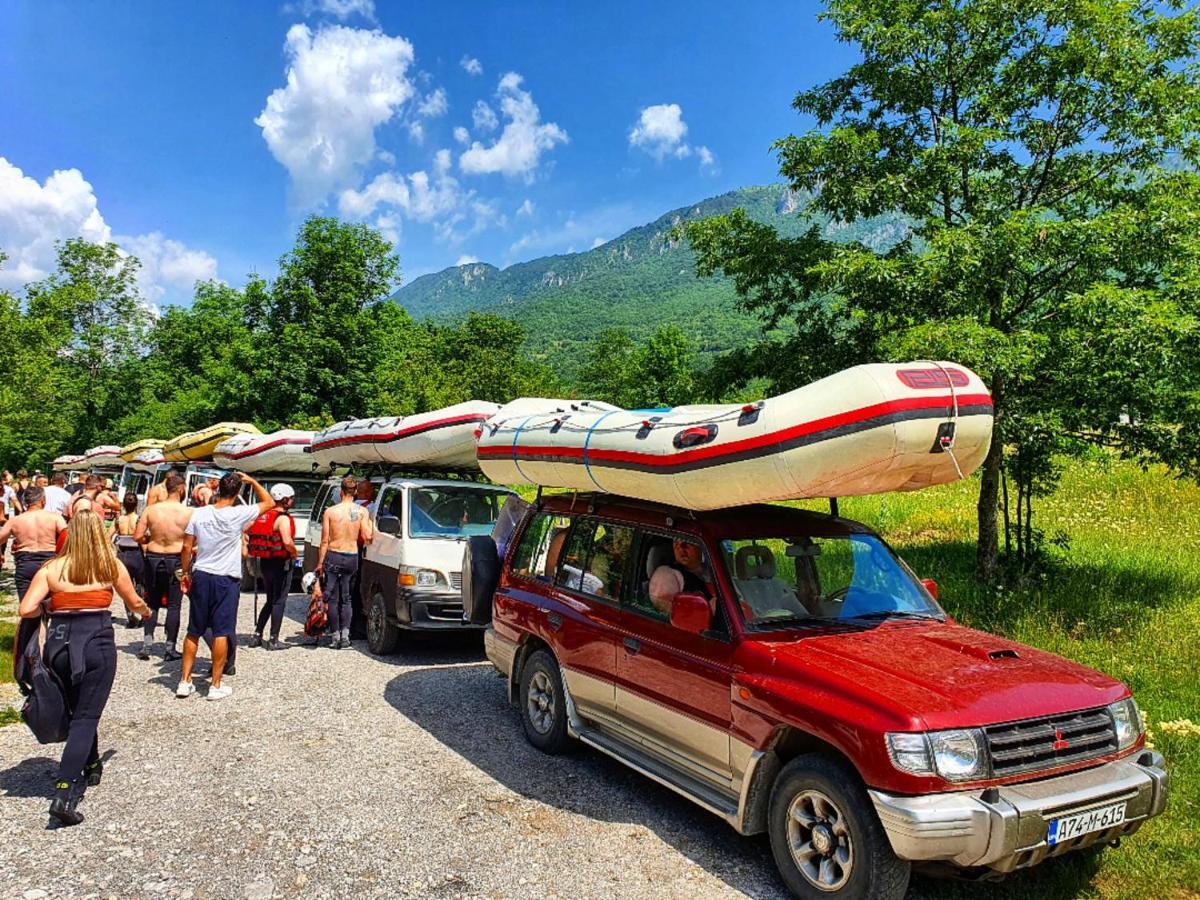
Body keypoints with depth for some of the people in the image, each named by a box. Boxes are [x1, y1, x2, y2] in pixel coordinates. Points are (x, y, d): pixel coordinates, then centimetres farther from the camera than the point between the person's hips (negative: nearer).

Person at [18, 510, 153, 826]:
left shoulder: (51, 569, 3)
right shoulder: (112, 566, 2)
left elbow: (27, 610, -6)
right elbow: (134, 603, 15)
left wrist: (51, 608, 15)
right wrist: (146, 611, 37)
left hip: (59, 643, 3)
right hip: (97, 643, -3)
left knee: (77, 710, 23)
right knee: (85, 718, 0)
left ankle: (91, 767, 40)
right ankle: (64, 794, -12)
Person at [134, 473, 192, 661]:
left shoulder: (151, 510, -5)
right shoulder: (188, 512, -12)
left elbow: (137, 536, -5)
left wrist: (152, 540, 12)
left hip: (153, 559, 2)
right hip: (176, 561, -2)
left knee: (152, 603, 15)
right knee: (174, 605, 6)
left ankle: (147, 644, 13)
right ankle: (170, 649, 9)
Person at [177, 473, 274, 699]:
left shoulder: (199, 513, -3)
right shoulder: (239, 514, -12)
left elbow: (187, 547, 1)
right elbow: (269, 503, 0)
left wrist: (186, 573, 12)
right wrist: (252, 481, 6)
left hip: (200, 576, 4)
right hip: (226, 579, -3)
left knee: (194, 631, 14)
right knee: (221, 632, 3)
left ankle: (185, 681, 18)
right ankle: (216, 685, 8)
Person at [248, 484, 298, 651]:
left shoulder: (262, 515, 7)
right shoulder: (283, 518, -17)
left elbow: (247, 531, 13)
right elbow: (287, 542, -29)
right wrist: (294, 553, -10)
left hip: (264, 562, 7)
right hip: (280, 563, -7)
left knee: (270, 601, 20)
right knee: (279, 602, 2)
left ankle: (257, 636, 21)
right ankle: (274, 640, 5)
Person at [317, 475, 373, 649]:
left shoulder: (330, 511, -5)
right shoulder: (362, 511, -4)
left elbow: (325, 541, -3)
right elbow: (367, 537, -7)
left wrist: (320, 563, 4)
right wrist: (369, 522, 11)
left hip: (333, 556, -1)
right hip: (352, 557, 1)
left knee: (333, 598, 8)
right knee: (347, 599, 13)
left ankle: (335, 635, 8)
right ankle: (345, 632, 0)